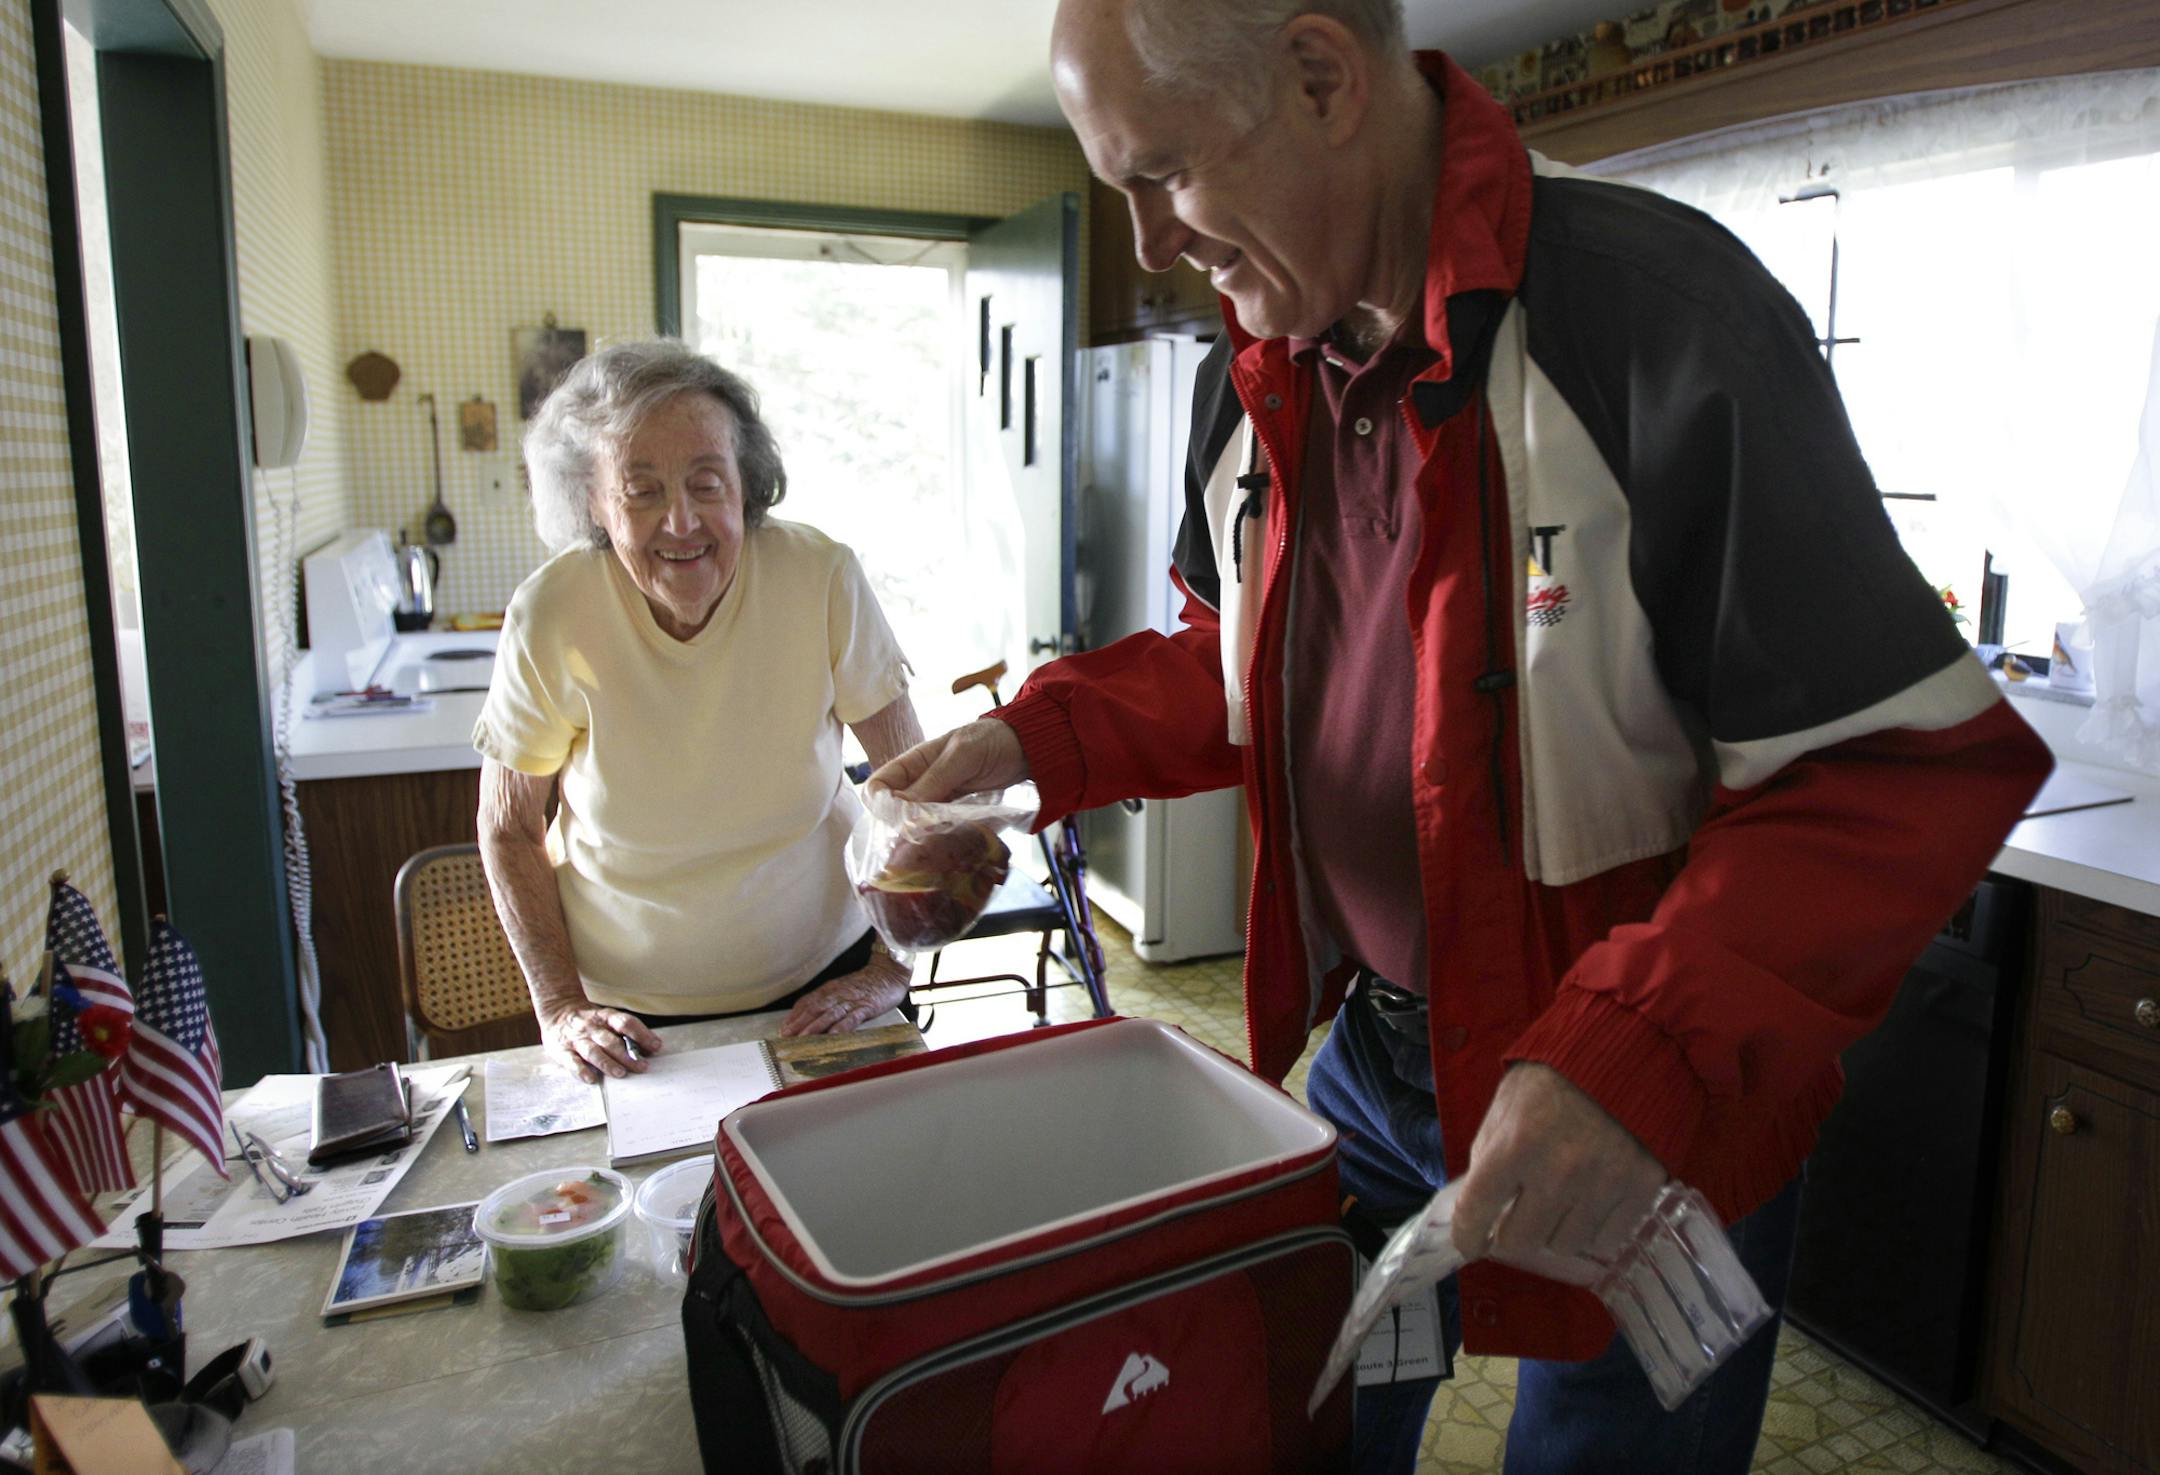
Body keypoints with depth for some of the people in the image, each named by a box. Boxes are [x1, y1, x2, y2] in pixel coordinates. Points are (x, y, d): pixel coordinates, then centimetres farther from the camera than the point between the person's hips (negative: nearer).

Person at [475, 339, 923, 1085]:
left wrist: (891, 969, -8)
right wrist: (559, 1006, -7)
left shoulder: (822, 580, -17)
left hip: (819, 981, 0)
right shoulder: (550, 617, -16)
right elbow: (508, 829, -3)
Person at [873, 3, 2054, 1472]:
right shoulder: (1254, 381, -1)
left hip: (1655, 1121, -5)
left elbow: (1910, 761, -23)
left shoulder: (1665, 316, -24)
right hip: (1372, 1053, 6)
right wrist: (1042, 737, -4)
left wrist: (1641, 1059, -32)